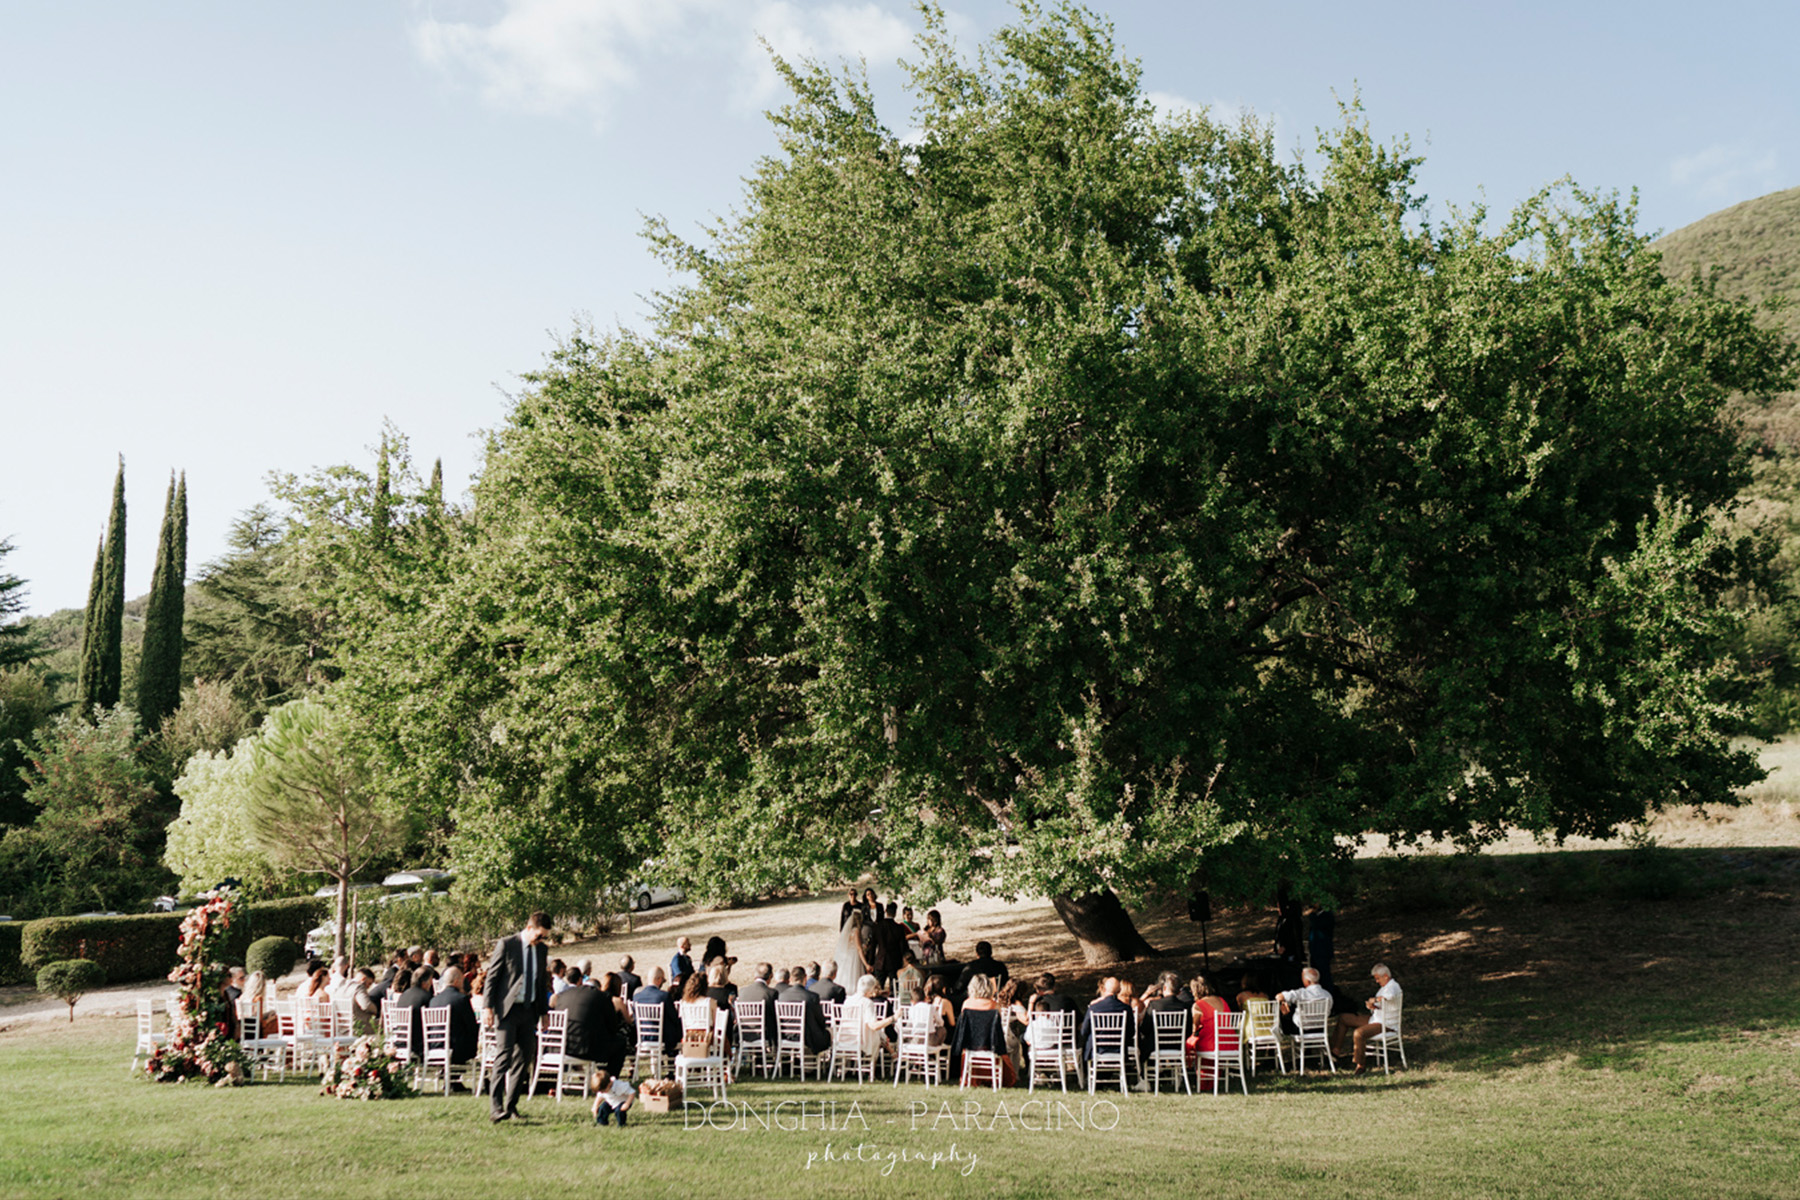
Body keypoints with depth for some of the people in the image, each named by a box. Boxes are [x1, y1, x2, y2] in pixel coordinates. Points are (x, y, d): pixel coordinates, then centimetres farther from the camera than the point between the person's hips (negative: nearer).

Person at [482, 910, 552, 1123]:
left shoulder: (541, 950, 12)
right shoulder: (506, 945, -5)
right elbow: (492, 976, -5)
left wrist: (544, 1011, 18)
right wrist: (488, 1006, -11)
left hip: (529, 1010, 6)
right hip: (507, 1009, -6)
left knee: (524, 1058, 6)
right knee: (504, 1056, -11)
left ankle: (511, 1105, 16)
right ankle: (495, 1107, -12)